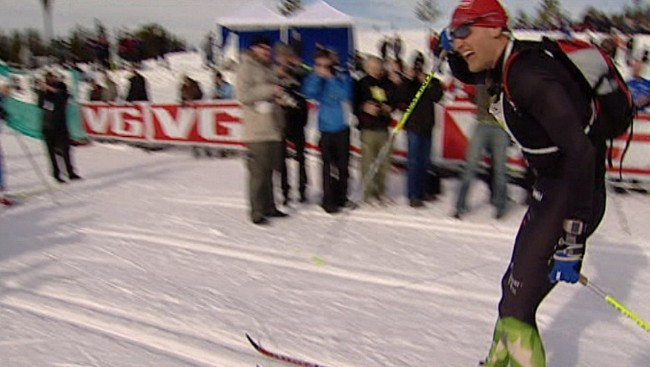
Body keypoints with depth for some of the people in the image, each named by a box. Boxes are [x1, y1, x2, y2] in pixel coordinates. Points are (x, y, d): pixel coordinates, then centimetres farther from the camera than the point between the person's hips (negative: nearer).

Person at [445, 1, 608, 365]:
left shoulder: (529, 75, -25)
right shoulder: (500, 69, 3)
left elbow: (580, 152, -30)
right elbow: (467, 74, 29)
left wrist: (571, 240, -31)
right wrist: (452, 53, 6)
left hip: (576, 195, -10)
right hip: (550, 190, 10)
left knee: (515, 309, -9)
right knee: (514, 286, 22)